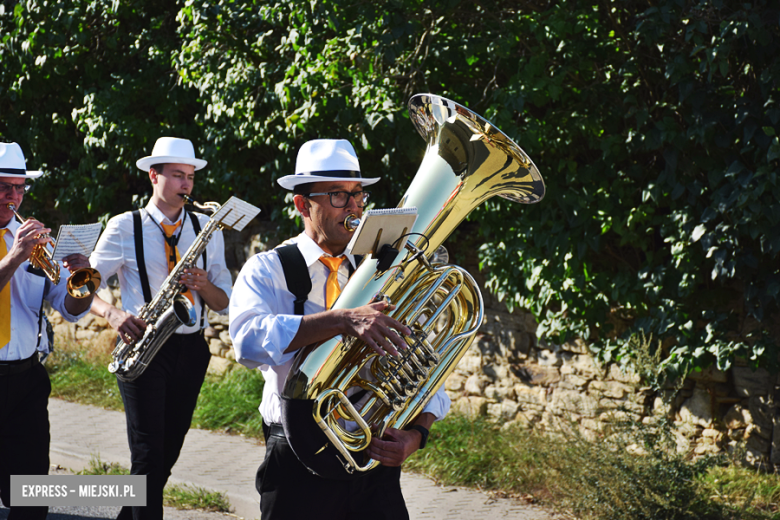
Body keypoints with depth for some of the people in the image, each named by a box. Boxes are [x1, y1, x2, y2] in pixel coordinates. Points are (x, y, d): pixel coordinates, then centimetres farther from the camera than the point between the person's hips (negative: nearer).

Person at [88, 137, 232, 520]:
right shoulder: (124, 228, -1)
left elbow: (223, 304, 10)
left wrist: (203, 284, -12)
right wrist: (113, 314, -21)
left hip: (191, 349, 4)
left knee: (169, 450, 11)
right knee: (148, 455, -10)